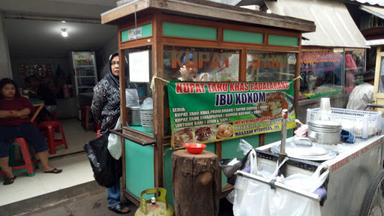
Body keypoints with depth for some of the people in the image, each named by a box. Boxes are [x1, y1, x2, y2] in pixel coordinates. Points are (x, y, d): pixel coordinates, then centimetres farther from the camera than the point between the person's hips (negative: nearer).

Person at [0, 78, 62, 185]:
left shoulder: (21, 99, 21)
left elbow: (29, 108, 1)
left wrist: (17, 113, -18)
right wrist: (13, 113, -16)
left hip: (23, 125, 2)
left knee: (39, 137, -23)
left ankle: (46, 166, -21)